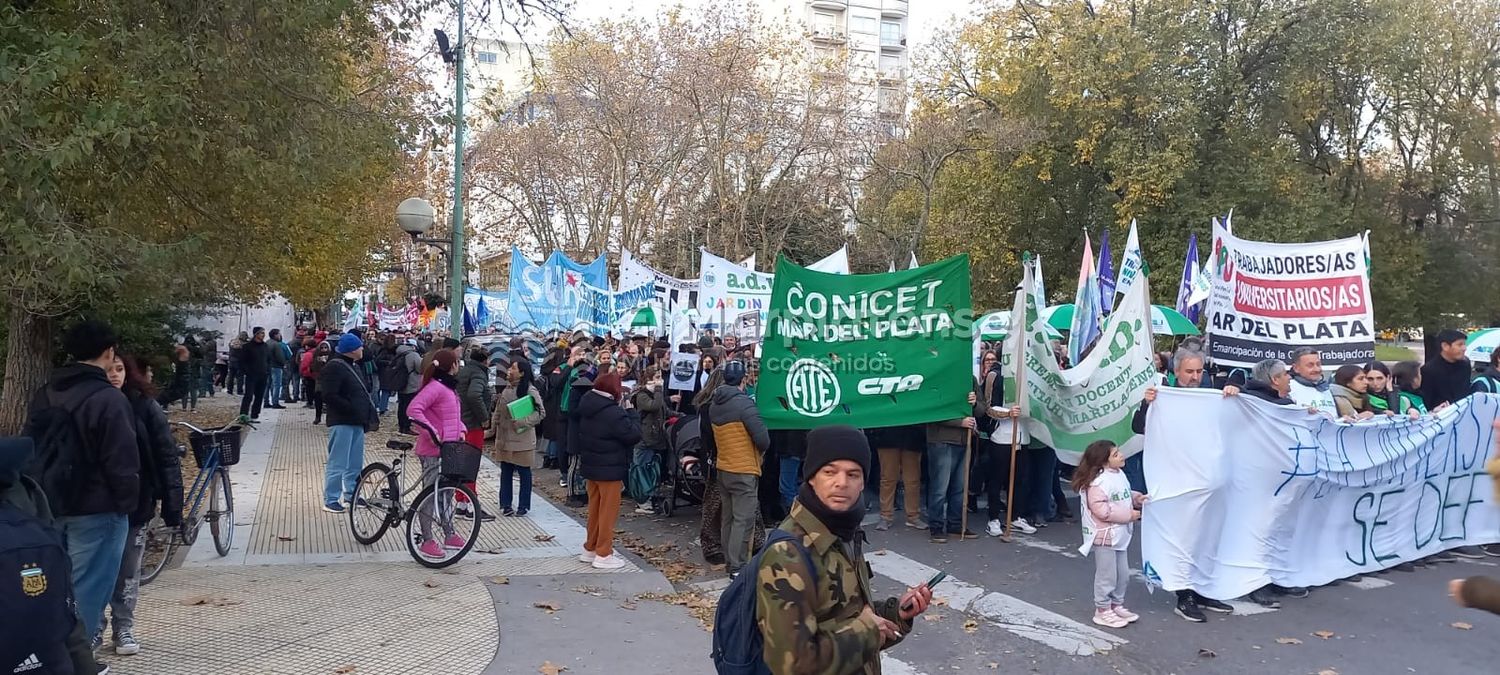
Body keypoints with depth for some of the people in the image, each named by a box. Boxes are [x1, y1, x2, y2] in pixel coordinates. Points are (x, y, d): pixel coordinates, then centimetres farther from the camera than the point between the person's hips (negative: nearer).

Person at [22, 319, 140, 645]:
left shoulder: (45, 394, 8)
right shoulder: (109, 399, -18)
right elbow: (122, 463, -18)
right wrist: (128, 504, -6)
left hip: (50, 506, 8)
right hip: (96, 510, -8)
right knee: (86, 592, 0)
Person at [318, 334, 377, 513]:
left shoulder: (353, 366, 17)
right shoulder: (333, 368, -13)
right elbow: (329, 396, -21)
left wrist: (366, 413, 11)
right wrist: (352, 409, -20)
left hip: (356, 422, 10)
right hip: (341, 422, -10)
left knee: (355, 462, 16)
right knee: (337, 463, -5)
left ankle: (351, 494, 28)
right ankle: (331, 500, 2)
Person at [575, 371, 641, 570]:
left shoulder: (587, 408, 3)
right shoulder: (614, 413, -23)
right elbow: (633, 434, -20)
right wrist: (631, 413, -6)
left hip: (590, 465, 8)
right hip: (609, 469, -8)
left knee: (594, 508, 19)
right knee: (608, 511, 1)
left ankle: (590, 549, 28)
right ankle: (603, 555, 5)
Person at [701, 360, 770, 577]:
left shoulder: (714, 405, 5)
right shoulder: (743, 403, -18)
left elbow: (710, 433, 14)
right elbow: (763, 438, -19)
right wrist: (761, 450, 1)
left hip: (722, 468, 8)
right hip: (744, 471, -8)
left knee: (728, 518, 15)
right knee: (743, 520, -3)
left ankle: (729, 562, 23)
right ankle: (738, 567, -3)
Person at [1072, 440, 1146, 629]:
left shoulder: (1120, 475, 7)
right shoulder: (1098, 482, -23)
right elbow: (1100, 509, -28)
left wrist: (1136, 498, 3)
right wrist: (1128, 515, -22)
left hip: (1121, 535, 9)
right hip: (1105, 536, -9)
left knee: (1123, 574, 18)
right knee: (1107, 575, 0)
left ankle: (1117, 605, 34)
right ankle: (1102, 611, 13)